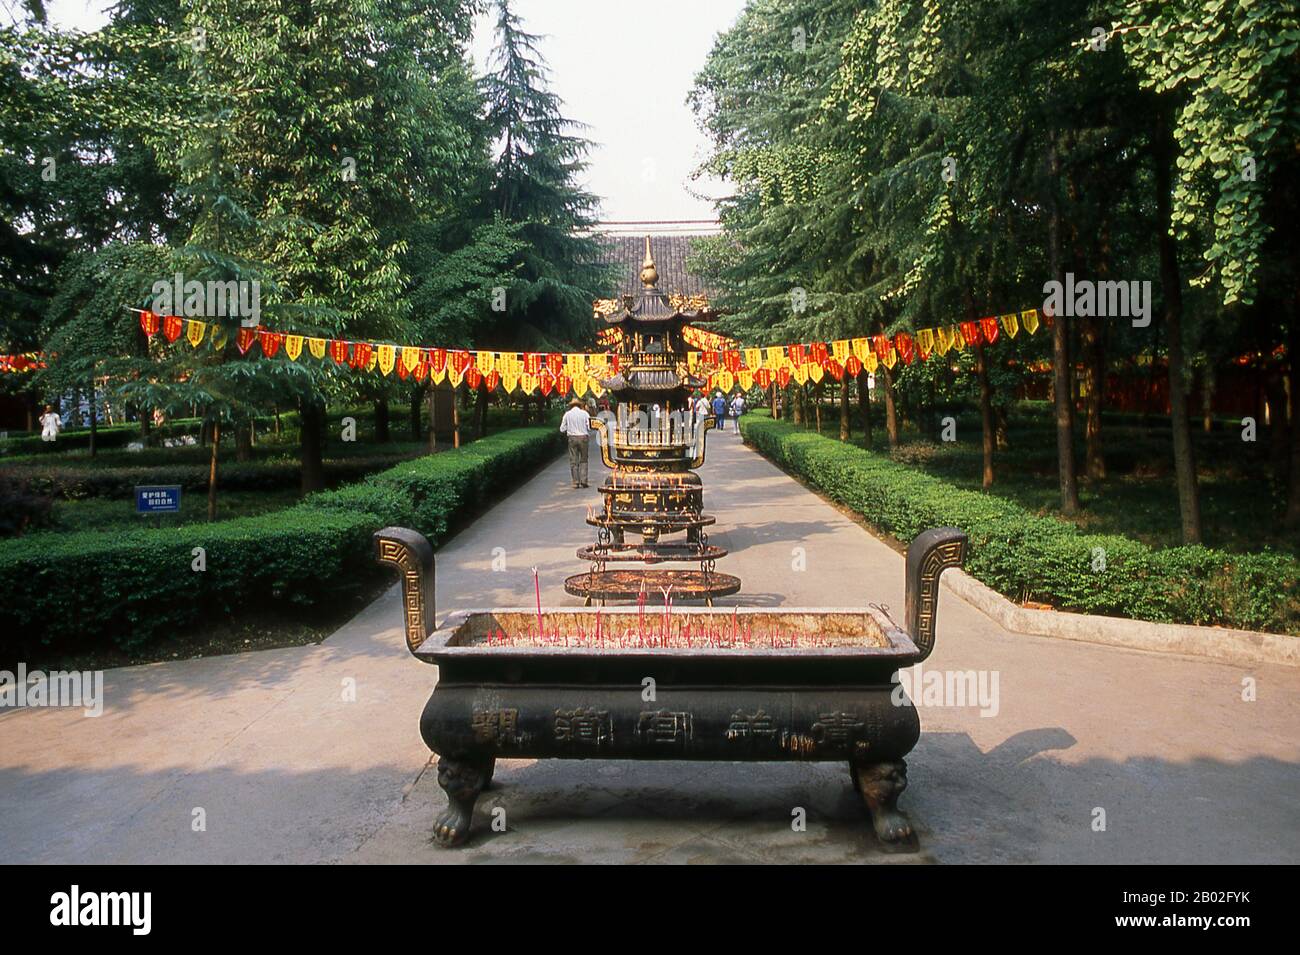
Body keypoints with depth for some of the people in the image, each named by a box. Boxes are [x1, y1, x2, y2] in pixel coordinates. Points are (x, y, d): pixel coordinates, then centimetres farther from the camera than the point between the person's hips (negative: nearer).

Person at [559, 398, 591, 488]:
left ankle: (576, 482, 4)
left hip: (572, 438, 0)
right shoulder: (584, 413, 1)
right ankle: (583, 481, -2)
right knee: (583, 460, 8)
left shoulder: (567, 414, 2)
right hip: (583, 437, 0)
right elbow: (589, 427, -3)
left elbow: (562, 429, 5)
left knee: (573, 461, 6)